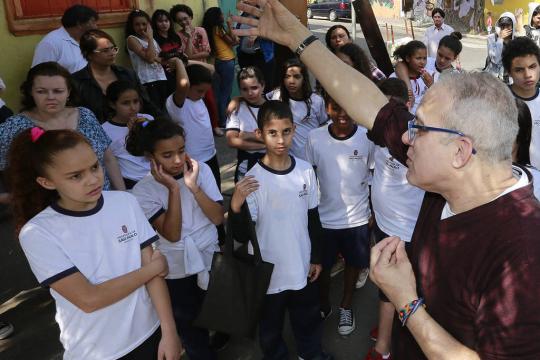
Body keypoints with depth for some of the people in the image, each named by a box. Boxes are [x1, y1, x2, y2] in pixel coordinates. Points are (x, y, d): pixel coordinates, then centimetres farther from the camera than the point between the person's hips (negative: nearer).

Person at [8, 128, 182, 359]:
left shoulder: (125, 202, -10)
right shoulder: (38, 233, -18)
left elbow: (153, 268, -9)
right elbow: (89, 299, -22)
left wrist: (169, 332, -12)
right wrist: (154, 267, -14)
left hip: (149, 331, 2)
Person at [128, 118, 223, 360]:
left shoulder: (202, 169, -10)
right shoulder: (143, 191, -15)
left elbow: (218, 218, -14)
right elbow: (172, 234, -22)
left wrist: (193, 186, -25)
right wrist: (173, 189, -27)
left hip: (211, 261, 2)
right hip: (176, 273, -2)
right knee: (191, 330, 16)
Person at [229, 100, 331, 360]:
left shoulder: (305, 170, -8)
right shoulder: (253, 179, -20)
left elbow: (313, 217, 4)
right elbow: (241, 236, -19)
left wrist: (316, 257, 10)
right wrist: (236, 206, -37)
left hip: (303, 267, 4)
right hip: (269, 272, -3)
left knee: (308, 319, 27)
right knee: (270, 327, 20)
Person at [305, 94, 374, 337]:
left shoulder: (368, 138, -13)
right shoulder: (314, 138, -11)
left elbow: (375, 176, -2)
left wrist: (375, 211, 0)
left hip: (357, 218, 0)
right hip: (323, 218, 0)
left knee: (354, 263, 19)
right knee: (321, 266, 16)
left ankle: (346, 306, 44)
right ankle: (324, 306, 43)